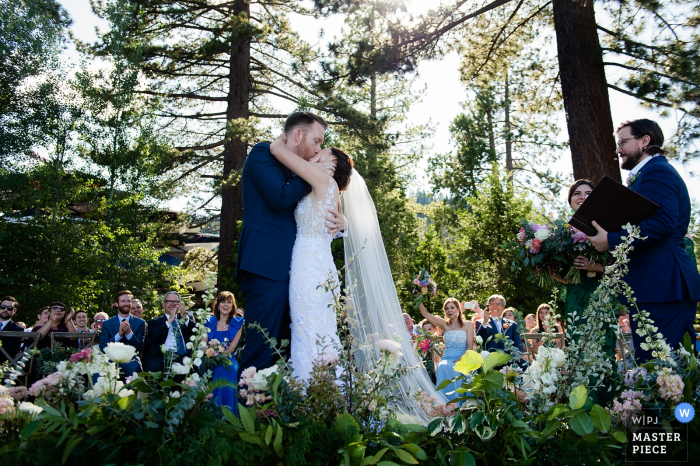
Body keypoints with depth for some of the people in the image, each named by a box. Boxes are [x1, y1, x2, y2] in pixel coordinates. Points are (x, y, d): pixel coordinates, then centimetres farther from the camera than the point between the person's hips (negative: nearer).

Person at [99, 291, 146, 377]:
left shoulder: (140, 323, 10)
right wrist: (119, 334, -15)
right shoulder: (107, 324, 11)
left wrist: (129, 332, -15)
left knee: (134, 367, -34)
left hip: (130, 358, 0)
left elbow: (139, 347, 0)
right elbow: (103, 347, -1)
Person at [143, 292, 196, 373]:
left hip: (182, 357, 1)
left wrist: (185, 317, -6)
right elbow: (154, 337, -3)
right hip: (162, 356, -1)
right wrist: (170, 320, -5)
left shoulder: (187, 319, 22)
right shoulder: (154, 322, 18)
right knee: (153, 366, -34)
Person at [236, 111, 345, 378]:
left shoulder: (295, 171, 25)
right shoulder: (262, 154, 1)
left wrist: (339, 222, 7)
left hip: (286, 269, 9)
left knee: (283, 350, 5)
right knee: (262, 348, -11)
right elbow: (280, 198, -15)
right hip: (266, 266, -9)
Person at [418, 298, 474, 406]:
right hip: (446, 358, 2)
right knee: (442, 367, -33)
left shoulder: (467, 325, 10)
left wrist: (461, 359, -15)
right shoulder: (444, 324, 15)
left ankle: (456, 406, -29)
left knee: (455, 369, -36)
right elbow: (425, 314, 7)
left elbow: (470, 347, 1)